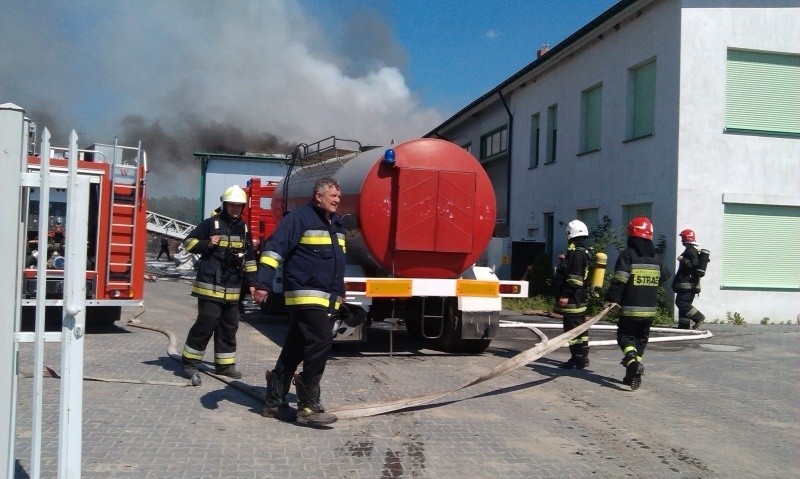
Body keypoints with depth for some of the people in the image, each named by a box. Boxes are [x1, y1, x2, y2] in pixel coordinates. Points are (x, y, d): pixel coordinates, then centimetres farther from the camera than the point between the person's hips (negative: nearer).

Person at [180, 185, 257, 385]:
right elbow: (189, 242, 0)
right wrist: (207, 244, -17)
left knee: (229, 327, 11)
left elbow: (249, 257, 18)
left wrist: (252, 281, 14)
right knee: (206, 323, -9)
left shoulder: (243, 228, 14)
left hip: (232, 289, 6)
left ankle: (225, 364, 21)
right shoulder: (211, 223, -3)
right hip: (210, 285, -6)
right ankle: (189, 362, 2)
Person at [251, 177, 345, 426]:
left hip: (327, 298, 9)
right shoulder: (300, 218, -9)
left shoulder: (336, 223, 17)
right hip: (306, 295, -9)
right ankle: (308, 407, -7)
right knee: (321, 343, -15)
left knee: (295, 350, 12)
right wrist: (263, 284, -26)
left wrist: (340, 292, 30)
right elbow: (274, 249, -17)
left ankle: (274, 401, 21)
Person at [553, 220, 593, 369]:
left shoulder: (576, 253, -16)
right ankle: (583, 358, 23)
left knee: (572, 328, -7)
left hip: (572, 300, -11)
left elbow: (575, 277, -23)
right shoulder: (587, 253, 15)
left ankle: (577, 358, -4)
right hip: (582, 299, 11)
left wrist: (566, 295, -22)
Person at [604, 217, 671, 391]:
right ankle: (633, 374, 15)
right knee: (641, 339, 15)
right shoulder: (655, 257, 8)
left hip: (630, 308, -5)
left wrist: (612, 299, -12)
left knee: (625, 336, 6)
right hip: (650, 309, 5)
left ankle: (632, 361, -21)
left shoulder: (627, 255, -10)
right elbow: (664, 278, 20)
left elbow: (619, 280, -17)